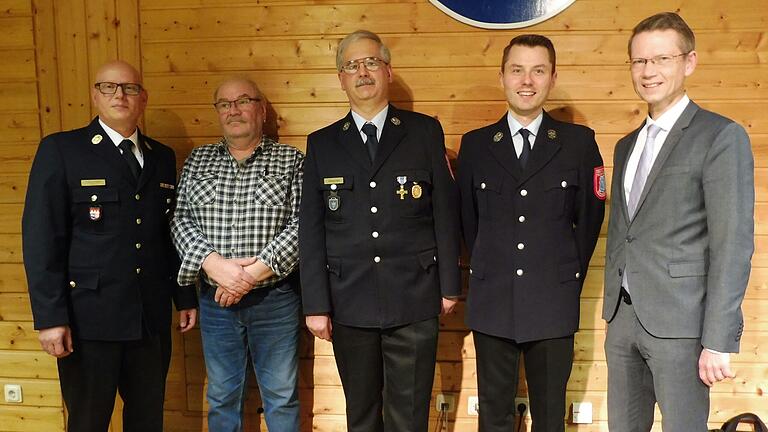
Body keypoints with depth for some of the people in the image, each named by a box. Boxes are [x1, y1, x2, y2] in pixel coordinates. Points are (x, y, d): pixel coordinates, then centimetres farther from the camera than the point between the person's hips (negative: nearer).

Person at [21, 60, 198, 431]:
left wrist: (185, 297, 13)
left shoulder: (162, 157, 11)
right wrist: (50, 317, -14)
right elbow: (41, 238, -9)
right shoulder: (60, 150, -4)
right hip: (89, 317, -4)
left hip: (151, 317, 4)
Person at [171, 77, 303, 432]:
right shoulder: (197, 161, 9)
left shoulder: (291, 160, 0)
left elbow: (302, 223, -9)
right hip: (215, 299, 2)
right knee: (222, 397, 14)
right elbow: (180, 219, 0)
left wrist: (255, 272, -18)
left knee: (282, 396, 8)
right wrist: (213, 264, -17)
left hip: (275, 297, -2)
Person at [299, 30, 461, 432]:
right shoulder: (322, 143, 6)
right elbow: (310, 229, 3)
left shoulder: (425, 131, 3)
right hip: (349, 302, 2)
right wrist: (315, 304, -1)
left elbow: (445, 212, 3)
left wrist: (449, 284, 1)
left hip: (414, 299, -1)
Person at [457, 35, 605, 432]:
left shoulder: (579, 142, 1)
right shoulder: (475, 145, 3)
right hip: (491, 303, 1)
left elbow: (590, 215, 7)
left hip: (553, 304, -1)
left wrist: (570, 276, 7)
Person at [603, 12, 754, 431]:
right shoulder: (627, 146, 15)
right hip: (622, 319, 7)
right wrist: (612, 312, 16)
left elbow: (733, 244, -13)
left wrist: (718, 341, -17)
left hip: (679, 323, -6)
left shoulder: (721, 137, -7)